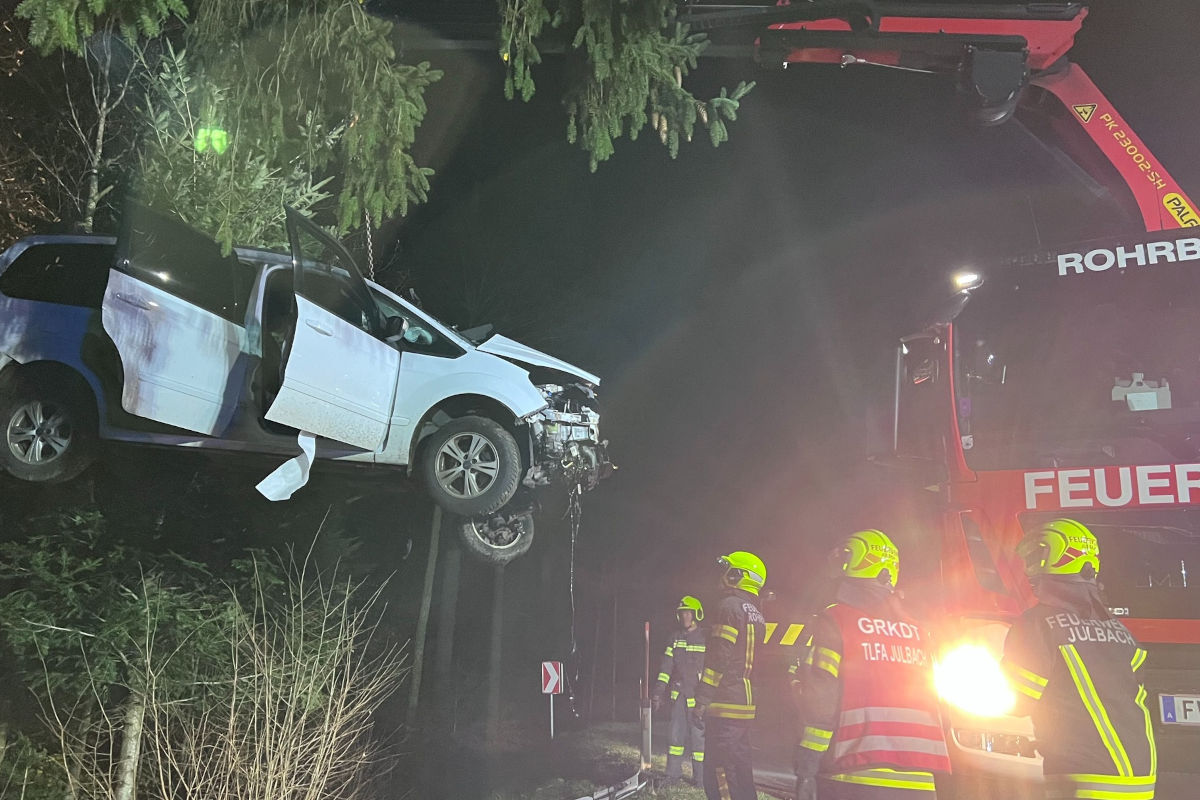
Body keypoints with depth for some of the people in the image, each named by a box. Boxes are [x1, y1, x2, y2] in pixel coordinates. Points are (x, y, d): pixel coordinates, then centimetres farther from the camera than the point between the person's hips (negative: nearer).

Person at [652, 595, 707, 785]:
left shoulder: (706, 639, -2)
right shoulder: (676, 638, 10)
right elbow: (666, 666, 8)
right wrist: (658, 692, 3)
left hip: (698, 696, -4)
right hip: (678, 694, 4)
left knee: (698, 734, -3)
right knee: (676, 733, 6)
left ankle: (700, 776, 6)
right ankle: (673, 773, 15)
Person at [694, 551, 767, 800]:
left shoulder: (730, 605, -10)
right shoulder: (756, 614, 19)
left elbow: (719, 657, -17)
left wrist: (702, 699, -16)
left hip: (725, 705, -9)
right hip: (746, 704, 10)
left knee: (718, 777, -8)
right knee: (741, 774, 15)